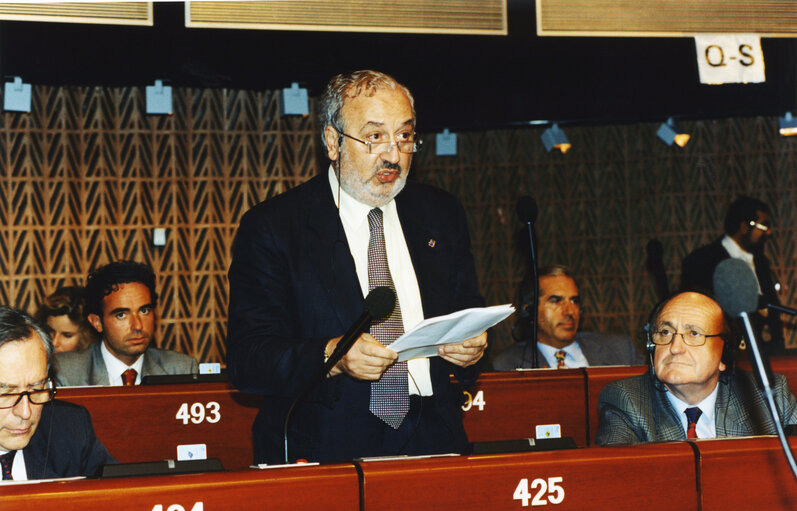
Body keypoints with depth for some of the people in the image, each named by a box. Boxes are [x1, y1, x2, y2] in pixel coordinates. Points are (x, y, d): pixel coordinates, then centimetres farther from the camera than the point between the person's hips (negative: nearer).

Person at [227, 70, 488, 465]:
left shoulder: (441, 216, 16)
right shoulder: (269, 228, 1)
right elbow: (246, 358, -5)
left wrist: (472, 347, -2)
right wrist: (331, 357, -22)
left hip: (433, 446, 5)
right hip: (326, 454, -4)